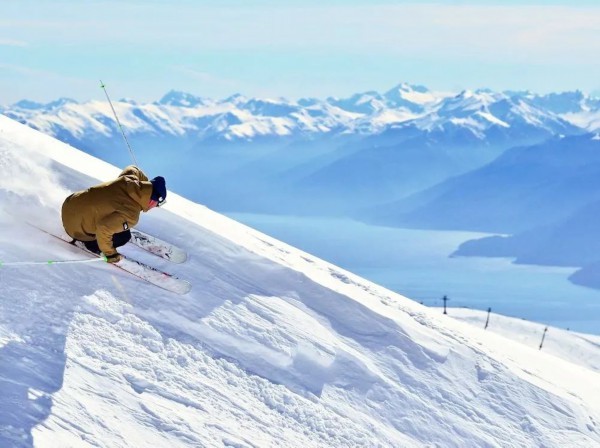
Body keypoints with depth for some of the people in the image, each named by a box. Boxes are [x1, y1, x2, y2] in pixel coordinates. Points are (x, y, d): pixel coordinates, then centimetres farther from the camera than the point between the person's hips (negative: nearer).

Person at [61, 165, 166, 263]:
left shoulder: (131, 177, -9)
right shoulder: (131, 215, -30)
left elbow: (132, 168, 15)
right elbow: (103, 229, -35)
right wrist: (110, 254, -19)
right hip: (77, 226, -7)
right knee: (123, 236, -3)